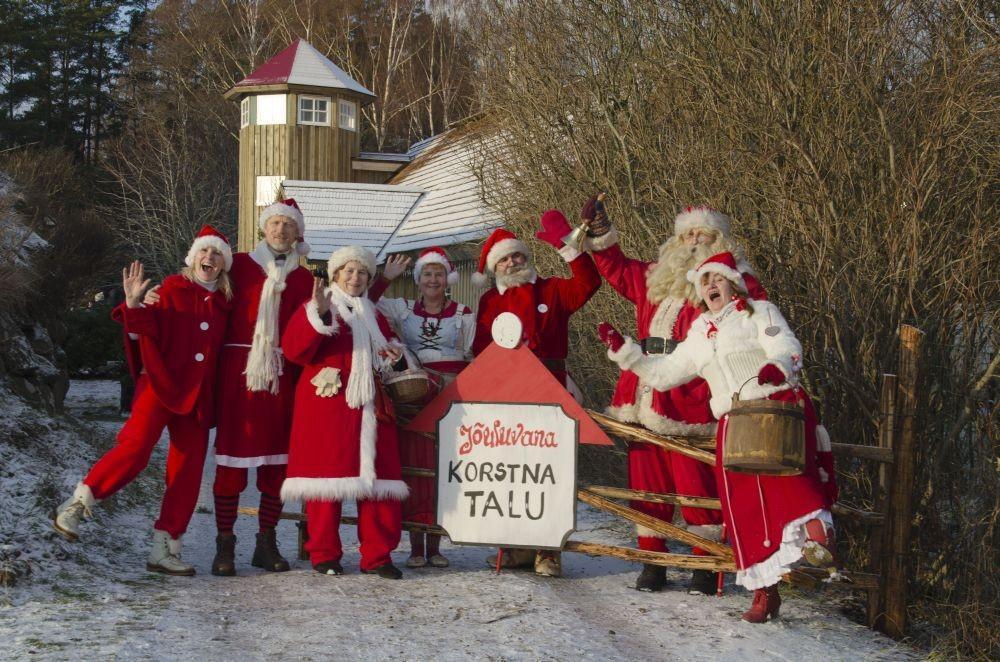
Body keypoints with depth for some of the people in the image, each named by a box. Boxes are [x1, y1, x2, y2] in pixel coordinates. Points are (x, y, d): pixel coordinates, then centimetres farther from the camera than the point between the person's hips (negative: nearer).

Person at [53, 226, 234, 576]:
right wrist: (134, 306, -23)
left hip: (197, 397, 5)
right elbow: (149, 333, -9)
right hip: (160, 386, -5)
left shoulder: (224, 302, 13)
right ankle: (76, 505, -7)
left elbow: (225, 348, 19)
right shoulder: (173, 289, 1)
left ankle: (165, 550, 9)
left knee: (187, 473, 2)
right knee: (135, 448, -23)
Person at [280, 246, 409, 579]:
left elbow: (387, 345, 35)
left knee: (377, 478, -2)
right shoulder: (314, 308, 5)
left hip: (369, 407, 5)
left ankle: (377, 555, 4)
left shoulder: (373, 315, 23)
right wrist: (319, 316, -21)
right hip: (326, 405, -5)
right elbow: (293, 350, -10)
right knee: (328, 476, -6)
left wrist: (393, 353, 11)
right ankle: (324, 555, 3)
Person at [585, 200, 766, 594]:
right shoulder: (655, 280, 21)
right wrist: (601, 234, 24)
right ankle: (652, 562, 17)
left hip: (688, 404, -6)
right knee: (646, 482, 9)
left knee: (695, 484, -5)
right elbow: (618, 271, 34)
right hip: (645, 403, 6)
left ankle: (705, 567, 4)